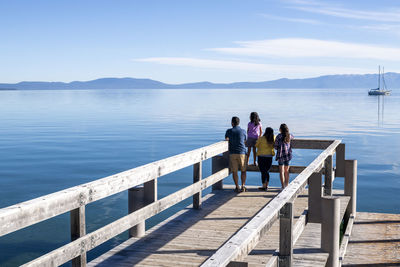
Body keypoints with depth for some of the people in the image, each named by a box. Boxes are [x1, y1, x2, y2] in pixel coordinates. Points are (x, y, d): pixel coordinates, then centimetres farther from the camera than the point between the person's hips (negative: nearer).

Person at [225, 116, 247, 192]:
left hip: (232, 153, 0)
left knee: (234, 171, 5)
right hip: (242, 153, 0)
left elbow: (226, 139, 5)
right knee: (243, 170, 12)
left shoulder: (229, 131, -1)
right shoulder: (243, 131, 2)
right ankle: (243, 186, 2)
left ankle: (237, 187, 5)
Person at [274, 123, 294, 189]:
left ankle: (283, 186, -4)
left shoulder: (279, 136, -10)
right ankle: (287, 185, 21)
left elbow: (276, 147, -5)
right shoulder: (289, 135, 3)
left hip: (281, 155, -4)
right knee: (286, 171, 16)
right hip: (288, 155, 4)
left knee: (281, 171, 1)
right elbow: (292, 137, 29)